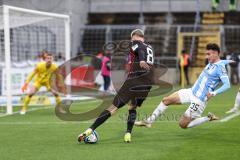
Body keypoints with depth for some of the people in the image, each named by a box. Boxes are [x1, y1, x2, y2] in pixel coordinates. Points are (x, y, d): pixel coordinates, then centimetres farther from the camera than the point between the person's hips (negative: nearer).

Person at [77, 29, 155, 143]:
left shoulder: (135, 43, 5)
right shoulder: (150, 48, 26)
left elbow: (140, 50, -16)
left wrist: (141, 61, -36)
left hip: (133, 81, -5)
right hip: (147, 84, 5)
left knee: (113, 107, -4)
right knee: (133, 108, 24)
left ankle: (90, 130, -6)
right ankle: (128, 135, 7)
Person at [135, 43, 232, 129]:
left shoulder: (220, 67, -18)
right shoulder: (211, 63, 7)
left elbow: (227, 85, -27)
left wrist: (213, 93, -32)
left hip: (199, 100, -9)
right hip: (191, 92, 9)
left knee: (183, 125, -5)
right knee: (166, 100, 4)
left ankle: (209, 118, 8)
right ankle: (149, 121, 14)